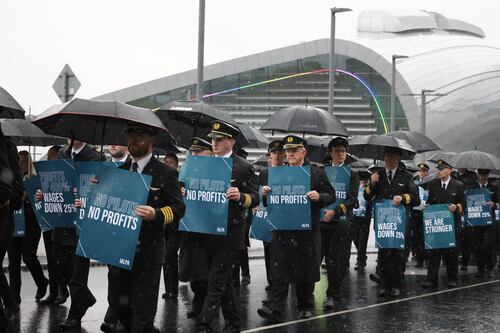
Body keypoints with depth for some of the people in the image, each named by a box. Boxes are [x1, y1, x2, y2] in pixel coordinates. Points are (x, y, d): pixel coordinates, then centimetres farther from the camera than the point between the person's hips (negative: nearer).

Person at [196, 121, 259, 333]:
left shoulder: (244, 168, -5)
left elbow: (255, 198, -6)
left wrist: (240, 196, -26)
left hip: (229, 233, -6)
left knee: (216, 280, -10)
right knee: (223, 278, 14)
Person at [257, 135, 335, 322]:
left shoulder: (317, 173, 3)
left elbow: (331, 196, 2)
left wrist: (319, 197, -18)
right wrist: (265, 194, -7)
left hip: (307, 229, -1)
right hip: (282, 229, 1)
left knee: (306, 269, 7)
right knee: (279, 270, -6)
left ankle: (306, 306, 21)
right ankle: (275, 308, -12)